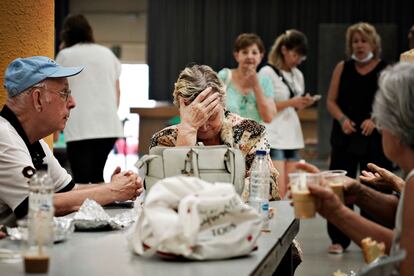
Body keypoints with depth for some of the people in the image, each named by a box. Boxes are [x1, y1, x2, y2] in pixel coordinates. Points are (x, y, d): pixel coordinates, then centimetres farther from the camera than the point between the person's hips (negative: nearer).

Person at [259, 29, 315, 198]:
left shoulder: (297, 75, 17)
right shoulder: (267, 72, -6)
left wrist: (303, 104, 2)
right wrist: (290, 102, -16)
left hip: (292, 136, 7)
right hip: (273, 138, -7)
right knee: (278, 192, -12)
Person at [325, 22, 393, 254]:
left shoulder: (386, 71, 1)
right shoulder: (342, 68, 8)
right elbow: (331, 101, 7)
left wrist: (375, 120, -18)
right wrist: (342, 119, -10)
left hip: (374, 138, -2)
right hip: (345, 137, 2)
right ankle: (339, 239, 11)